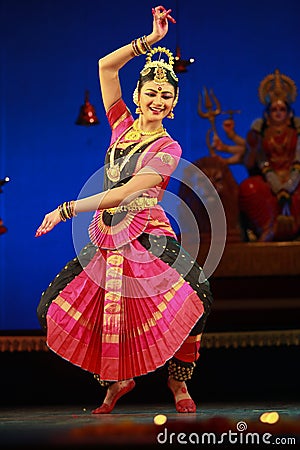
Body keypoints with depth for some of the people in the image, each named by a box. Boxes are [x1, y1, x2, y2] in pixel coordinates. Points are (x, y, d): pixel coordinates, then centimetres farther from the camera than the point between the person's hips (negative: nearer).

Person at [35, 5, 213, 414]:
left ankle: (178, 379, -6)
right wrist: (149, 42, 7)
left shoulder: (168, 149, -5)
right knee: (54, 310, -2)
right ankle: (118, 380, 18)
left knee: (195, 296, -30)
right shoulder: (123, 126, 11)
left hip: (149, 241, -5)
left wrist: (67, 209, -19)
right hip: (106, 241, 5)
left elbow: (124, 193, -16)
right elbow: (105, 66, 9)